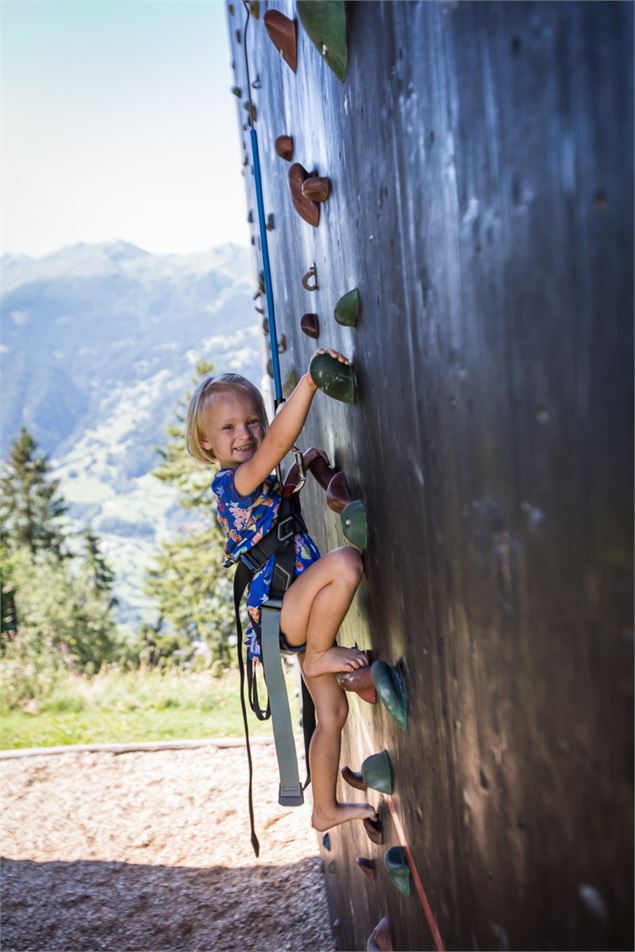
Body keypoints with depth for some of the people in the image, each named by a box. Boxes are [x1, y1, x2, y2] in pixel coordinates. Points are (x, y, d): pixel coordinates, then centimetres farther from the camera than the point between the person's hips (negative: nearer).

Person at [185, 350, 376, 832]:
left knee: (333, 712, 16)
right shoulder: (233, 481, -16)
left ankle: (326, 809, 32)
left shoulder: (261, 483, 12)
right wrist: (310, 381, -39)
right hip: (276, 613, -9)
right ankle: (319, 654, -10)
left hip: (297, 615, 9)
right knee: (345, 561, -30)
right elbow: (277, 441, -33)